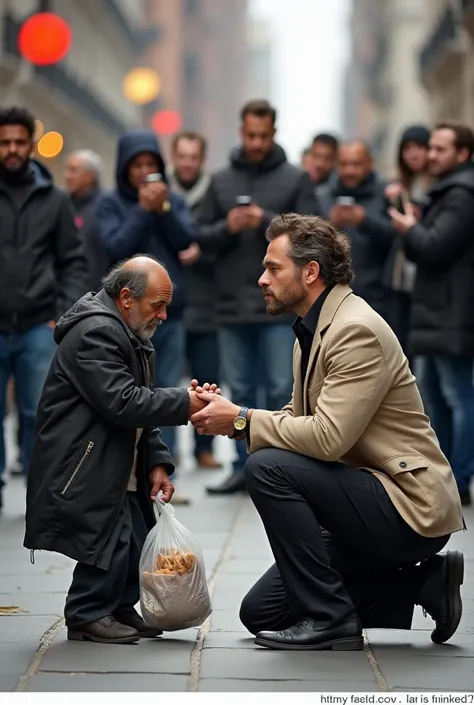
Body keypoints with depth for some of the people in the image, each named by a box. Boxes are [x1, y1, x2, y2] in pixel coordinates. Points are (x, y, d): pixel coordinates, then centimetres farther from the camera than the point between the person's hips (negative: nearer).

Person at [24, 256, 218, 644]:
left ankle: (119, 608, 24)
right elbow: (123, 402, -27)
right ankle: (88, 615, 4)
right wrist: (184, 403, -24)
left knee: (139, 540, 7)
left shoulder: (135, 337, 17)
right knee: (109, 537, -13)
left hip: (121, 471, 10)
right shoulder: (94, 333, -17)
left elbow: (142, 409, 18)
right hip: (87, 469, -10)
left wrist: (158, 462, 5)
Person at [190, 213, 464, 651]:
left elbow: (327, 436, -27)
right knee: (260, 612, 9)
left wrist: (242, 419, -18)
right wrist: (229, 413, -2)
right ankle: (423, 583, 11)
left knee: (267, 468, -25)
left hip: (409, 507, -10)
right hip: (372, 500, 10)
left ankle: (329, 619, -15)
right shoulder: (313, 331, 11)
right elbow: (300, 419, 13)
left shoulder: (357, 330, -20)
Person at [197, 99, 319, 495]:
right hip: (232, 303, 3)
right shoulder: (221, 181, 11)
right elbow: (201, 236, 10)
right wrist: (226, 228, -10)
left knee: (282, 391, -2)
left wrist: (267, 221, -18)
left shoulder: (296, 179, 2)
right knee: (240, 392, 9)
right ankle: (245, 467, 17)